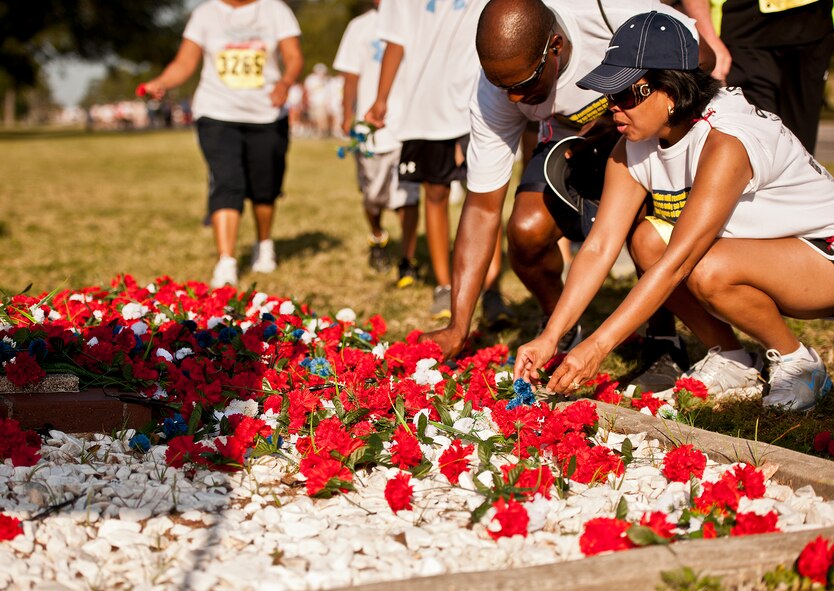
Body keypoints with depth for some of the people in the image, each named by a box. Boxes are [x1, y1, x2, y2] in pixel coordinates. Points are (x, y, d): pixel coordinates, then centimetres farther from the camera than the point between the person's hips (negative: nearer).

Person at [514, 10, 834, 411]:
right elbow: (599, 246, -13)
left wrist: (597, 347, -38)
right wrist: (550, 337, -23)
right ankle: (731, 364, -1)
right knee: (648, 239, -15)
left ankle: (798, 363, -6)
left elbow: (677, 262, -36)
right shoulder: (634, 147, -8)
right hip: (754, 250, 7)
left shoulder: (725, 144, -31)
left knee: (710, 270, -33)